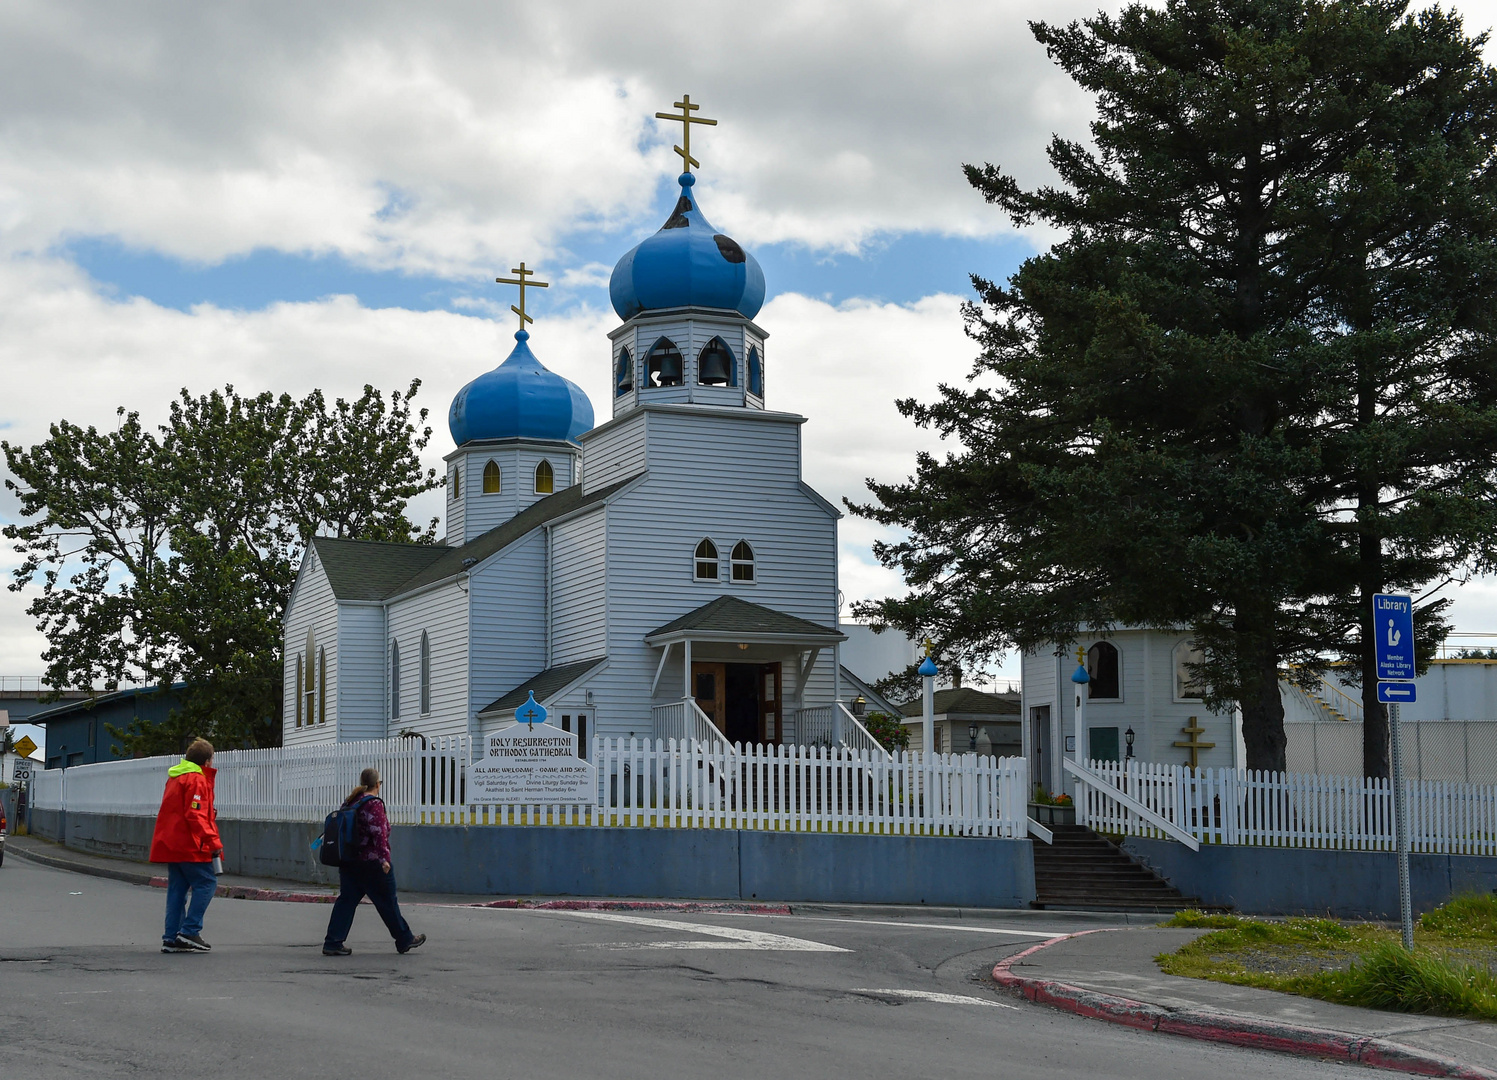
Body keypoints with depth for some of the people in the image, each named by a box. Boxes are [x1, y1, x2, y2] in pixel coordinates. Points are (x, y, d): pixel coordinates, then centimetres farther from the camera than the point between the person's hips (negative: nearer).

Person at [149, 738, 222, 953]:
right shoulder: (196, 780, -11)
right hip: (188, 845, -9)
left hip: (169, 844, 9)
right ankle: (189, 931, -11)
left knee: (177, 888, 10)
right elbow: (195, 815, -20)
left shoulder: (175, 777, 19)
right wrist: (213, 841, -22)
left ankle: (171, 938, 7)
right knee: (206, 882, -4)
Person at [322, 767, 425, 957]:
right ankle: (405, 940, 15)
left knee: (347, 900, 6)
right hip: (371, 862, -7)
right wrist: (384, 857, -24)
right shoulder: (374, 804, -14)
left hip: (348, 862, 7)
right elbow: (379, 833, -22)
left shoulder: (349, 802, 12)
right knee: (387, 901, 4)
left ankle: (332, 943, -1)